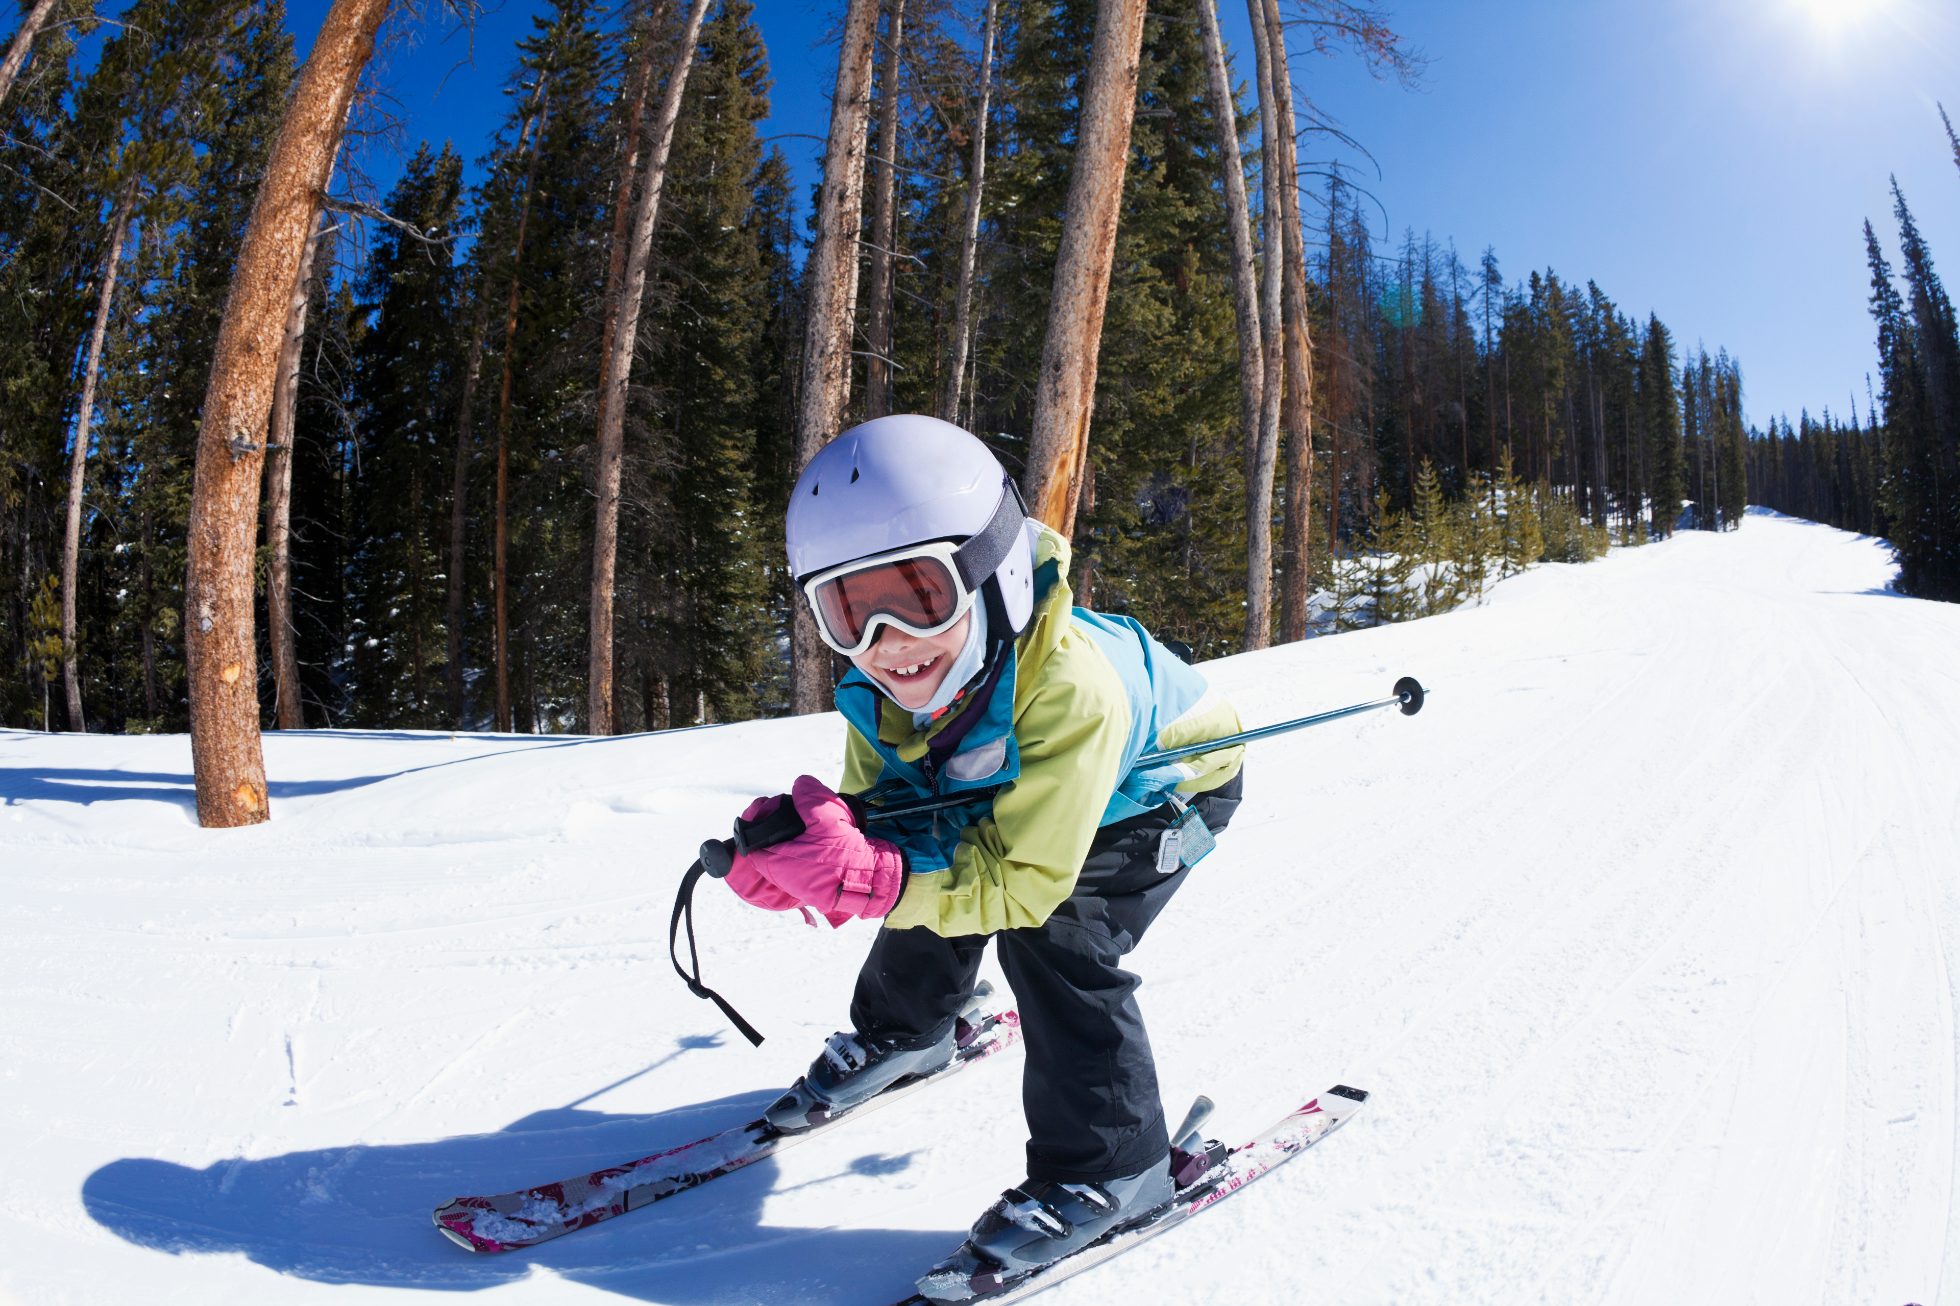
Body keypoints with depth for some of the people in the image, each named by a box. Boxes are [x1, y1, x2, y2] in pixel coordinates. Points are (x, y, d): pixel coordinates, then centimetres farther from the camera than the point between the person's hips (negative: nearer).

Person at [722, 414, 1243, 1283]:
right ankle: (898, 1037, 36)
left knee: (1052, 935, -24)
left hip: (1162, 792, -6)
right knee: (931, 863, 4)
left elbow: (1023, 881, -39)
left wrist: (867, 878, -50)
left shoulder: (1070, 687, -44)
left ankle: (1108, 1165, -4)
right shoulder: (884, 692, -23)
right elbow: (877, 807, -14)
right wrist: (802, 840, -36)